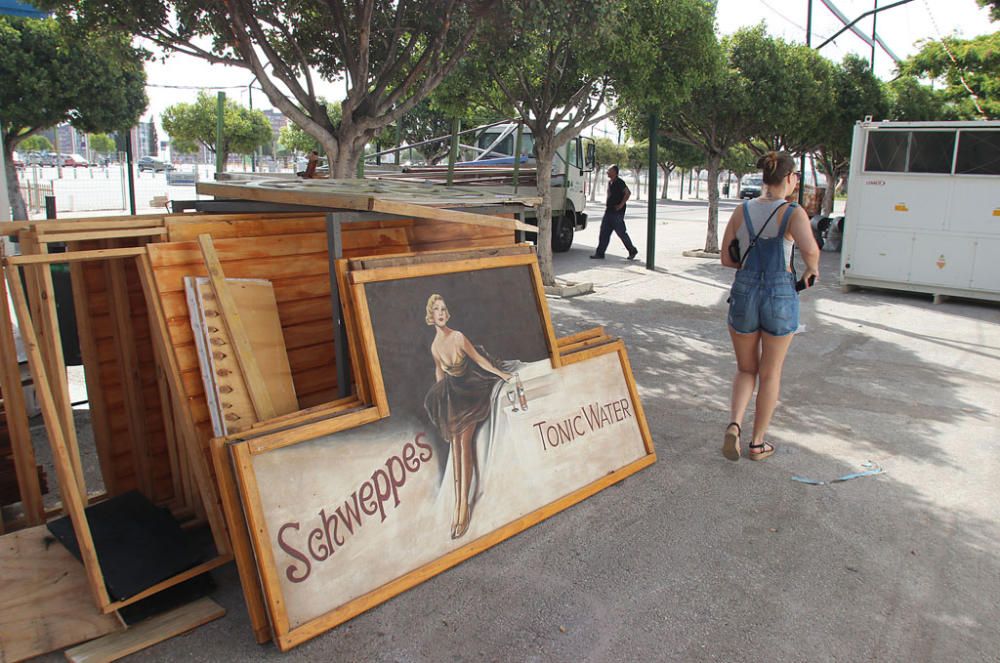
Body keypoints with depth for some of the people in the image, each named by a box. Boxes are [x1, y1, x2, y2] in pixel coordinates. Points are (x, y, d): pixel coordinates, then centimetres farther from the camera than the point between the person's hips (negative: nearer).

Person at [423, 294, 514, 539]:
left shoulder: (458, 337, -14)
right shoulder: (434, 346, -1)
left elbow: (478, 358, -6)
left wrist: (501, 374, -7)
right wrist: (441, 394, 20)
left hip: (470, 389, -4)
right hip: (452, 393, 4)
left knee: (464, 441, -13)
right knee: (455, 443, -3)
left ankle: (464, 505, -14)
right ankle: (457, 504, -2)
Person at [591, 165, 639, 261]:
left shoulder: (619, 182, -13)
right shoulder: (609, 182, 14)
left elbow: (628, 193, -21)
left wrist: (621, 205, -20)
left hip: (617, 212, -8)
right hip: (609, 211, 8)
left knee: (621, 232, 0)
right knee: (604, 232, 3)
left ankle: (632, 250, 16)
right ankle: (600, 253, 4)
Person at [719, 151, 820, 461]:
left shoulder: (742, 211, 2)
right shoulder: (793, 212, -10)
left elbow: (727, 258, 4)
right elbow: (810, 250, -27)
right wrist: (812, 269, -6)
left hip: (744, 294, 3)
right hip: (780, 296, -3)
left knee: (745, 369, 19)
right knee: (770, 373, 15)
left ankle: (734, 425, -5)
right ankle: (757, 443, 24)